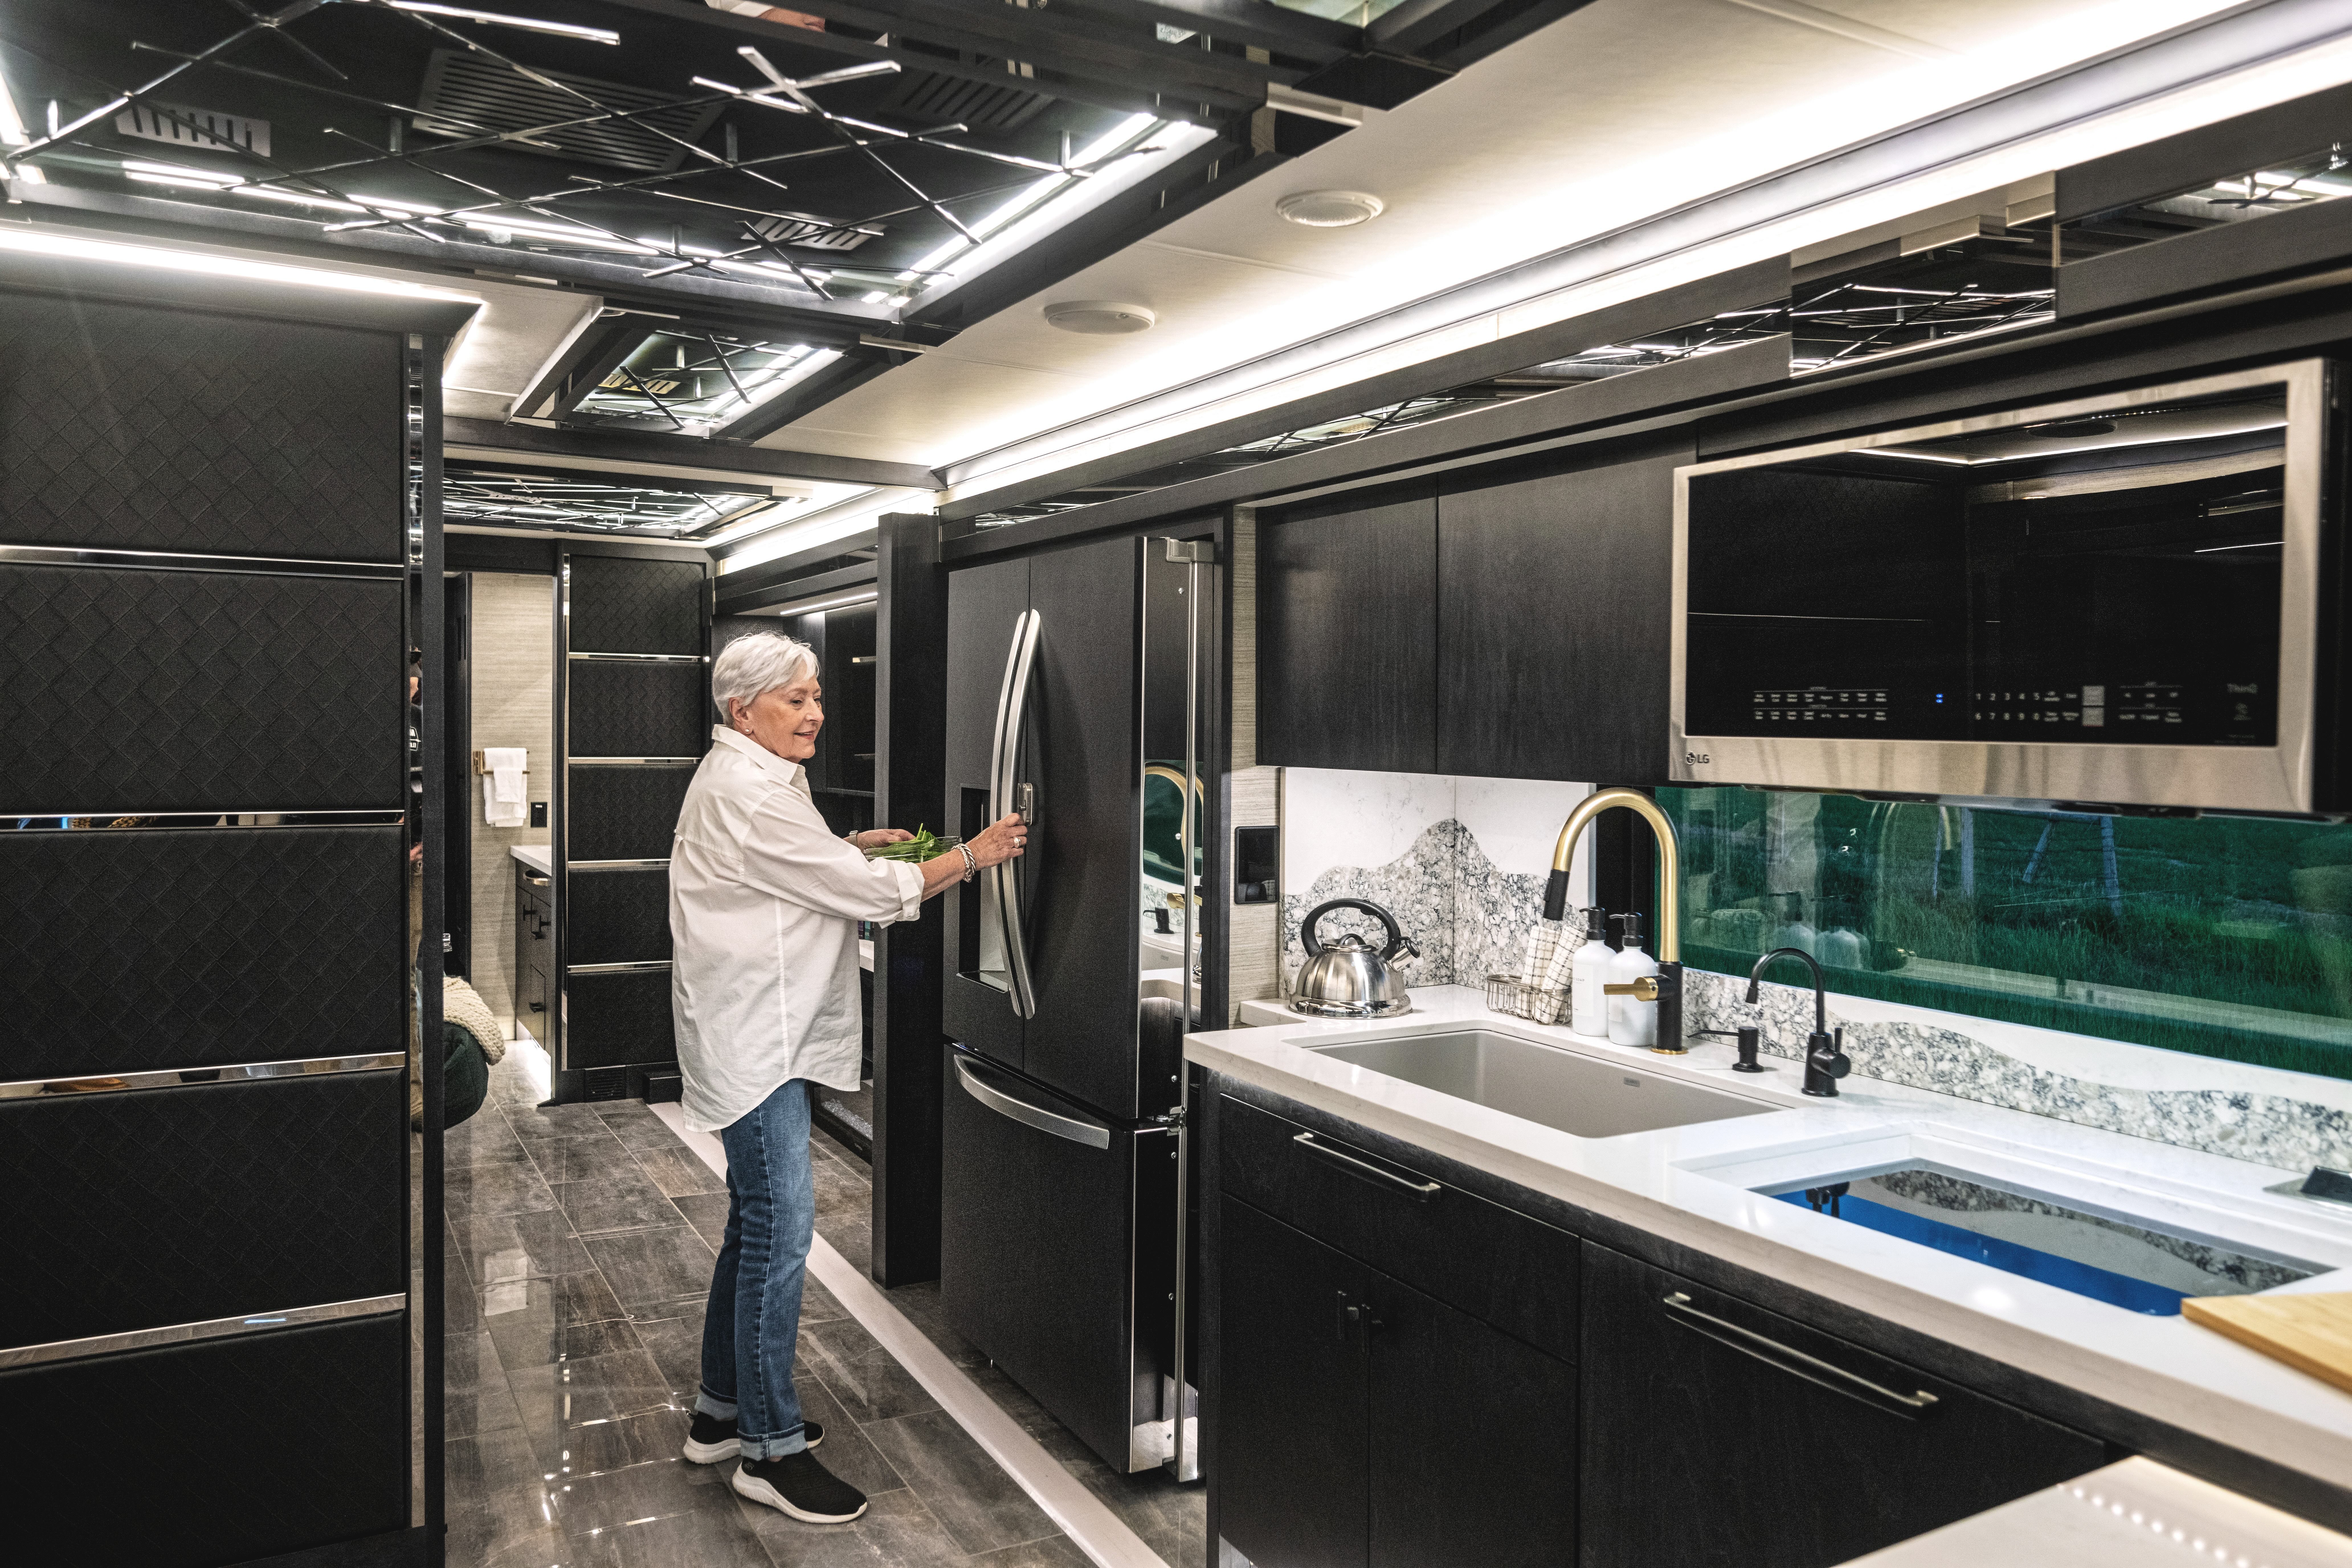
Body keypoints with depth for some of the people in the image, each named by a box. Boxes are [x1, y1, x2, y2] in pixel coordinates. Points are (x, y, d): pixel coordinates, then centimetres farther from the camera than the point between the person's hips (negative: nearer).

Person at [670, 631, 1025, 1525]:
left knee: (759, 1223, 17)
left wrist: (850, 848, 12)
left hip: (766, 1035, 11)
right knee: (780, 1228, -7)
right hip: (752, 1038, -11)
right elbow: (871, 896, -19)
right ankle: (771, 1449, 3)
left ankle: (722, 1413, 29)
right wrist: (971, 856, -10)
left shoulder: (749, 779, 14)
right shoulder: (746, 795, -19)